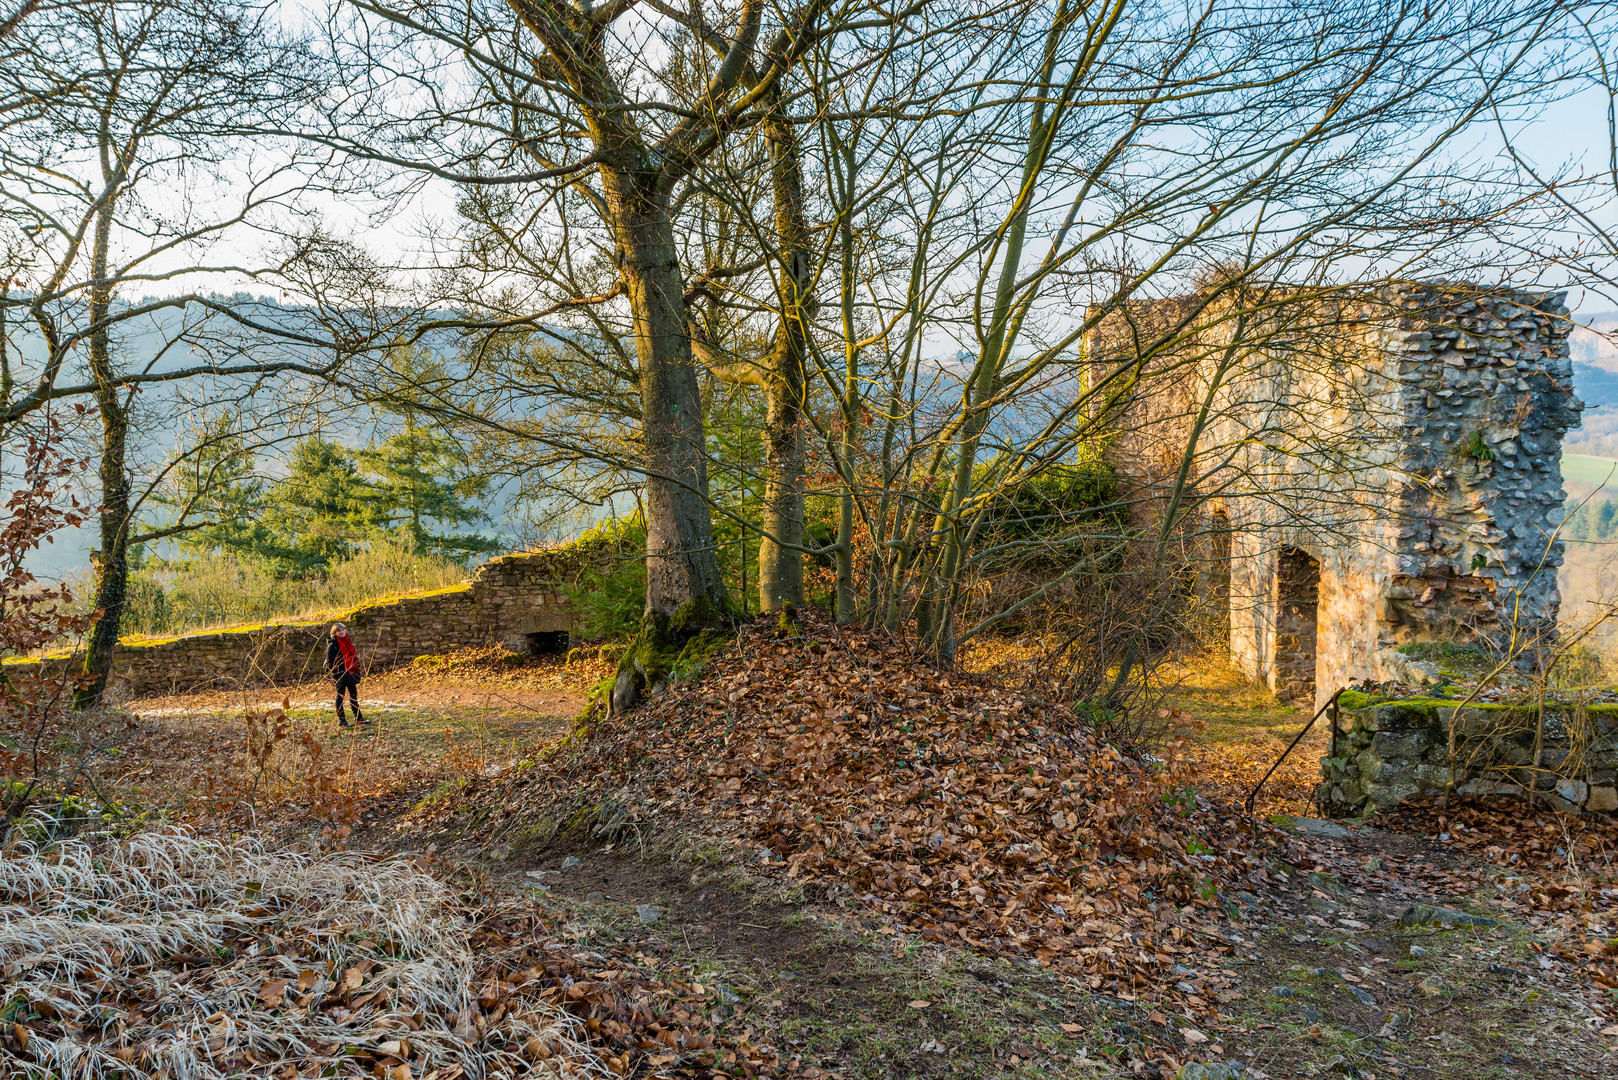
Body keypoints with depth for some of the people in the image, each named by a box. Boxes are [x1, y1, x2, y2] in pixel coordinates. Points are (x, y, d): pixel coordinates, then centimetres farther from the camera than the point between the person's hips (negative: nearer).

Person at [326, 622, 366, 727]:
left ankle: (358, 718, 20)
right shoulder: (333, 645, -11)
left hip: (351, 673, 7)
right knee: (340, 696, 2)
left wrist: (356, 668, 13)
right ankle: (341, 720, 8)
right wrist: (337, 672, -20)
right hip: (340, 674, -7)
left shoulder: (348, 641, 11)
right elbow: (330, 662, -12)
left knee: (354, 694, 12)